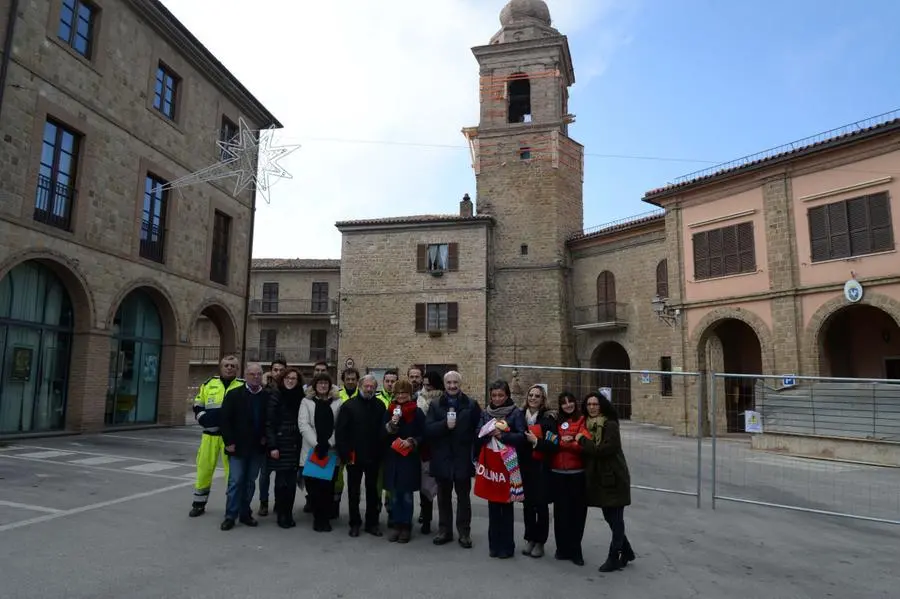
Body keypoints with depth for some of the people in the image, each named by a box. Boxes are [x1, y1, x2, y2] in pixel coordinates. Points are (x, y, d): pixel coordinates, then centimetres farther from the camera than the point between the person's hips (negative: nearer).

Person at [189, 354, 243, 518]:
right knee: (204, 468, 9)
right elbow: (198, 405, 16)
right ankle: (199, 504, 25)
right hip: (210, 434, 3)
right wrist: (203, 417, -3)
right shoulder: (209, 383, 10)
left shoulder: (243, 386, 1)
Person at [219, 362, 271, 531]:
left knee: (250, 481, 11)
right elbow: (225, 420, -5)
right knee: (235, 481, -2)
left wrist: (266, 437, -3)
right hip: (238, 447, -2)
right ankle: (230, 515, 6)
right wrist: (229, 442, -10)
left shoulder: (268, 396, 2)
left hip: (257, 447, 2)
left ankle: (245, 513, 21)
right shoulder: (234, 394, -3)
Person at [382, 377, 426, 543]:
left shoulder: (417, 412, -4)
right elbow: (383, 434, 2)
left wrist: (411, 442, -17)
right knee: (395, 495, 8)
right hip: (392, 457, 3)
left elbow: (422, 435, -1)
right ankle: (397, 525, 19)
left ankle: (406, 526, 15)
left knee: (407, 495, 3)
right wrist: (392, 423, -15)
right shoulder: (389, 411, 5)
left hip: (410, 458, -3)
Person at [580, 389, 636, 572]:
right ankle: (626, 552, 32)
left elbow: (604, 449, -24)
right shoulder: (587, 425, 8)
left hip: (614, 478, -7)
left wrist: (582, 440, -16)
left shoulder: (611, 425, -14)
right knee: (610, 517, 16)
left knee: (615, 518, 5)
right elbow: (587, 451, 12)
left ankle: (614, 557, 16)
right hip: (597, 478, 7)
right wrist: (580, 441, -8)